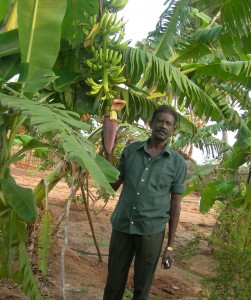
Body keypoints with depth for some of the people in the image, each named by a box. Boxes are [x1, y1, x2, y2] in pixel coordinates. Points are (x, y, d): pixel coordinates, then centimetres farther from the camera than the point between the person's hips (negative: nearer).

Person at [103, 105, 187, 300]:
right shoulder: (130, 150, 2)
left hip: (151, 231, -1)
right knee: (114, 283, 12)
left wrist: (170, 246, 1)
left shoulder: (178, 163, -2)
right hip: (122, 226, 2)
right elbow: (114, 185, 7)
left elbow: (175, 204, 1)